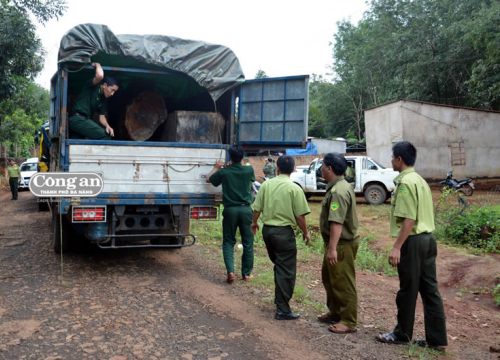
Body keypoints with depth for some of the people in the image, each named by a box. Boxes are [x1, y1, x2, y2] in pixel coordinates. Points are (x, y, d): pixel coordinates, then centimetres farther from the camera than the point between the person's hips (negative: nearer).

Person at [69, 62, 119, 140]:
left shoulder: (103, 100, 18)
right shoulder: (93, 87, -4)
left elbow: (102, 117, 10)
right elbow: (100, 76, -25)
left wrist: (107, 126, -11)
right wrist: (97, 65, -5)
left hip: (86, 120, 9)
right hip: (77, 118, -9)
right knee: (105, 135, -21)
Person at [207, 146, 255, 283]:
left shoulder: (224, 172, -6)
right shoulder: (249, 170, -3)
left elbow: (209, 179, 11)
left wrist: (216, 168, 26)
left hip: (230, 210, -1)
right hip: (246, 210, 1)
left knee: (228, 242, 8)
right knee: (248, 242, 10)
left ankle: (230, 271, -8)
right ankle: (246, 273, 16)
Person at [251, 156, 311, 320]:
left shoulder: (266, 184, 0)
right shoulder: (294, 188, -11)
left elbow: (257, 208, 3)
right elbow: (300, 216, -11)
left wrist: (254, 223, 23)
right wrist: (305, 232, 5)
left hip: (267, 229, 5)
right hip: (284, 232, -5)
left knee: (279, 265, 24)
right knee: (286, 271, 2)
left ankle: (280, 299, 35)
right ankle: (282, 310, 4)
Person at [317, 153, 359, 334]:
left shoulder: (338, 191, -23)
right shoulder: (338, 187, 12)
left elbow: (337, 222, -30)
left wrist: (332, 248, -32)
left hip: (342, 244, -11)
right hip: (337, 242, 11)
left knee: (343, 283, -2)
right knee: (329, 277, 21)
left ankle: (349, 322, 8)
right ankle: (335, 312, 34)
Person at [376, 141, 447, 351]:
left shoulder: (405, 183, -14)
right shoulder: (420, 180, 15)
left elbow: (409, 220, -20)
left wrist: (397, 247, -21)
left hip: (413, 241, -9)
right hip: (427, 238, 9)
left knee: (407, 290, 4)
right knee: (430, 290, 10)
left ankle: (402, 334, 19)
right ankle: (437, 339, 14)